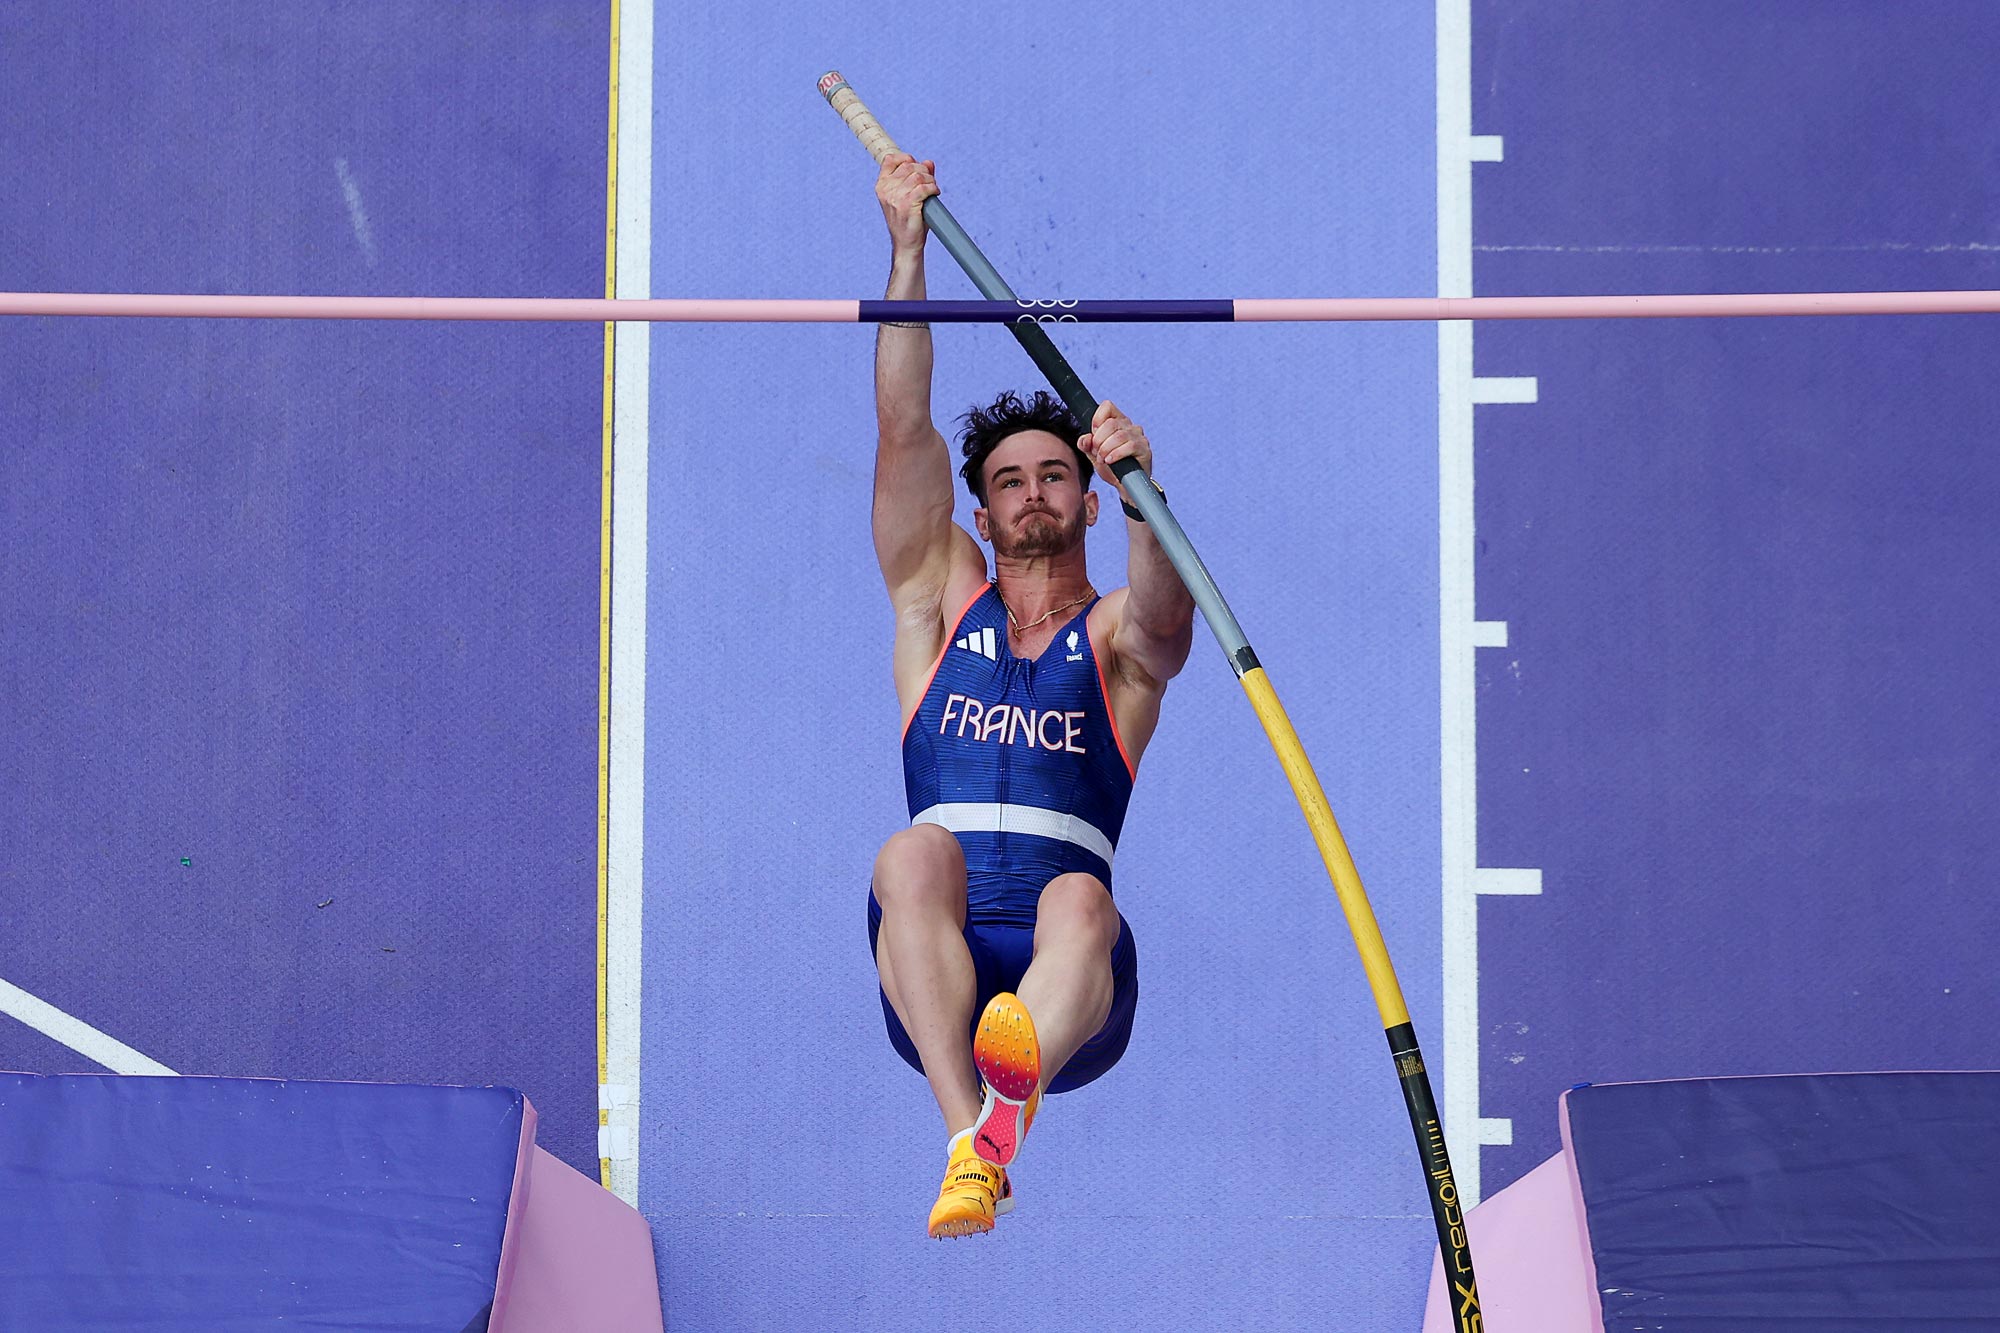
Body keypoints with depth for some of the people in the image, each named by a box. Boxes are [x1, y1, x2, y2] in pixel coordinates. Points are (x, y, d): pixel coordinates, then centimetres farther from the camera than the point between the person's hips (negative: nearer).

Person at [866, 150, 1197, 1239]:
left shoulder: (1119, 635, 19)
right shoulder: (942, 603, 25)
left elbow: (1167, 614, -8)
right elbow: (903, 432, 14)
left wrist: (1140, 484, -27)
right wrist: (908, 249, 7)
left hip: (1069, 984, -1)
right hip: (931, 973, 1)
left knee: (1080, 901, -35)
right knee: (913, 855, -31)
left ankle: (1014, 1090, -69)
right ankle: (968, 1146, -51)